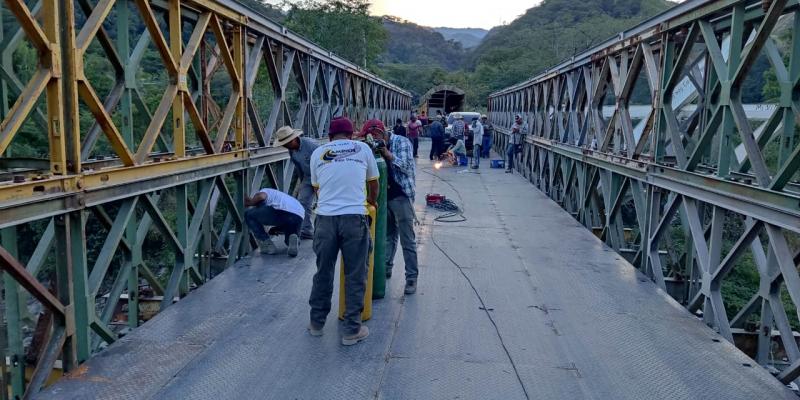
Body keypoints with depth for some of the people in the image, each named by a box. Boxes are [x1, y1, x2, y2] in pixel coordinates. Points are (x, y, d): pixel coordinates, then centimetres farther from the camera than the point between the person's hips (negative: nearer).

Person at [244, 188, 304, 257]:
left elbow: (261, 196, -4)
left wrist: (249, 203, 16)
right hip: (299, 217, 7)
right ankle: (292, 239, 0)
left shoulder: (263, 191, 23)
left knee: (249, 215, 15)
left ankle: (267, 245, 6)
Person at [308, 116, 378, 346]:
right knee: (355, 276, 7)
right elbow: (373, 183, 21)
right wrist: (372, 201, 41)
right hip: (354, 217, -2)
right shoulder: (363, 149, 9)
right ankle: (351, 330, 14)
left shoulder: (318, 153, 12)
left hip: (325, 217, 2)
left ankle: (317, 323, 29)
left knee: (323, 273, 16)